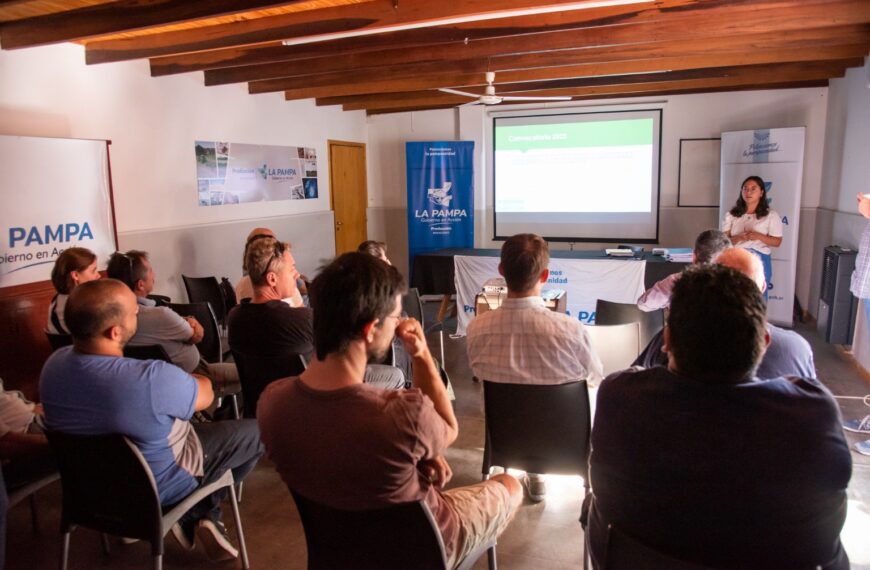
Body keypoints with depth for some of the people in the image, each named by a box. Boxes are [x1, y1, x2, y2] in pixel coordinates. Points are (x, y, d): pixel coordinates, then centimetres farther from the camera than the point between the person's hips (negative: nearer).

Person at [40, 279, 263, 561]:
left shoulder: (53, 363, -18)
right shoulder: (152, 379, -40)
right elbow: (205, 395, -17)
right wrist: (184, 377, 4)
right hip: (155, 486, -6)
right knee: (257, 431, 9)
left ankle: (192, 516, 20)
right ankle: (200, 514, 23)